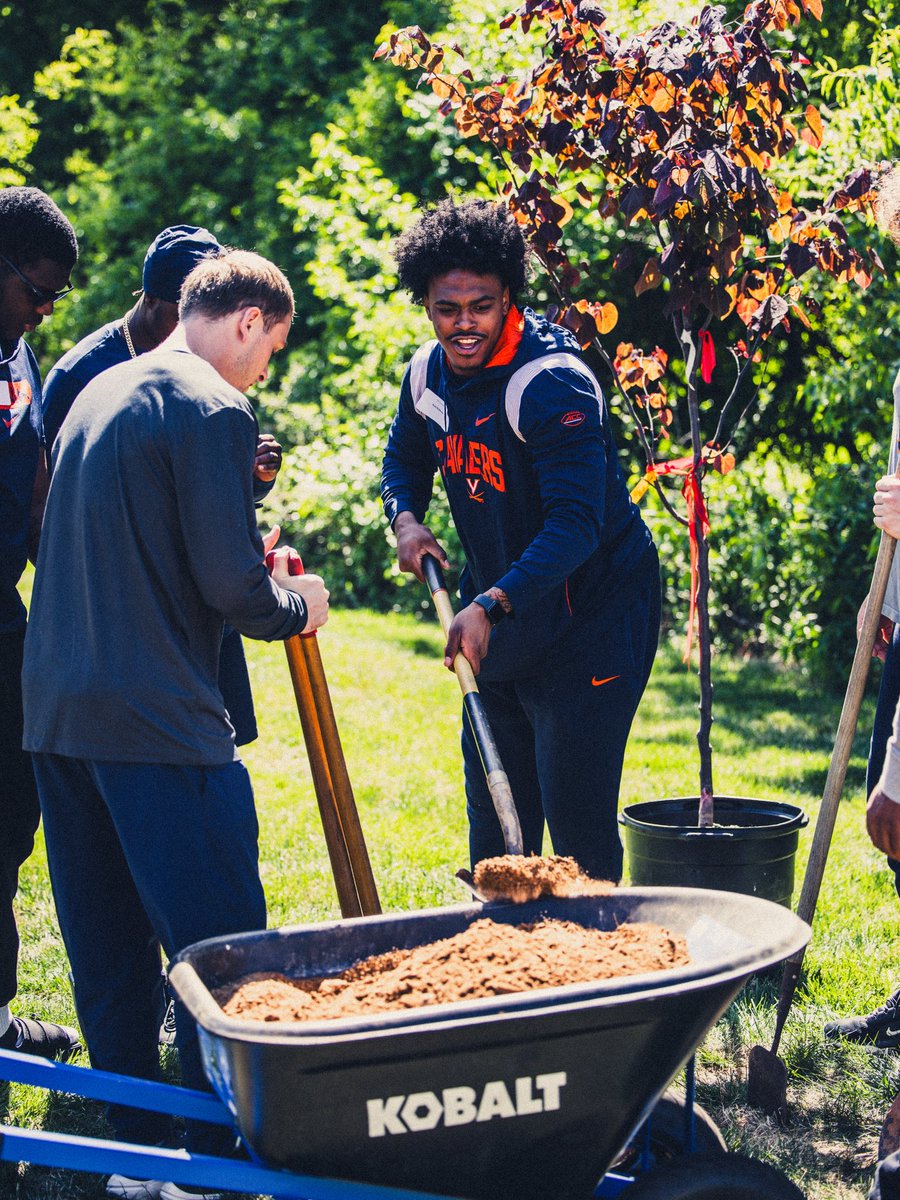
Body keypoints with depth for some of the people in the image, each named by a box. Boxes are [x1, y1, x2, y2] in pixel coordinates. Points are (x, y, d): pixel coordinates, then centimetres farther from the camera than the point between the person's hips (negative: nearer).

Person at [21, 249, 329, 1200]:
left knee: (107, 951, 13)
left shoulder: (99, 392, 17)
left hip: (56, 710, 9)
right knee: (219, 947, -2)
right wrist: (294, 603, 5)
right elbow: (231, 587, -14)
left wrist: (243, 559, 22)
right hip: (160, 722, -9)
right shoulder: (212, 410, -10)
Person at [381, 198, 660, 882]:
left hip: (592, 606, -8)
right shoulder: (427, 374, 0)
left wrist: (490, 605, -39)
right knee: (494, 801, 16)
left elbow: (577, 523, -31)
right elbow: (405, 457, 19)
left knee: (576, 812, -8)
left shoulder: (550, 382, -24)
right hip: (500, 609, 8)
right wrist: (406, 520, -3)